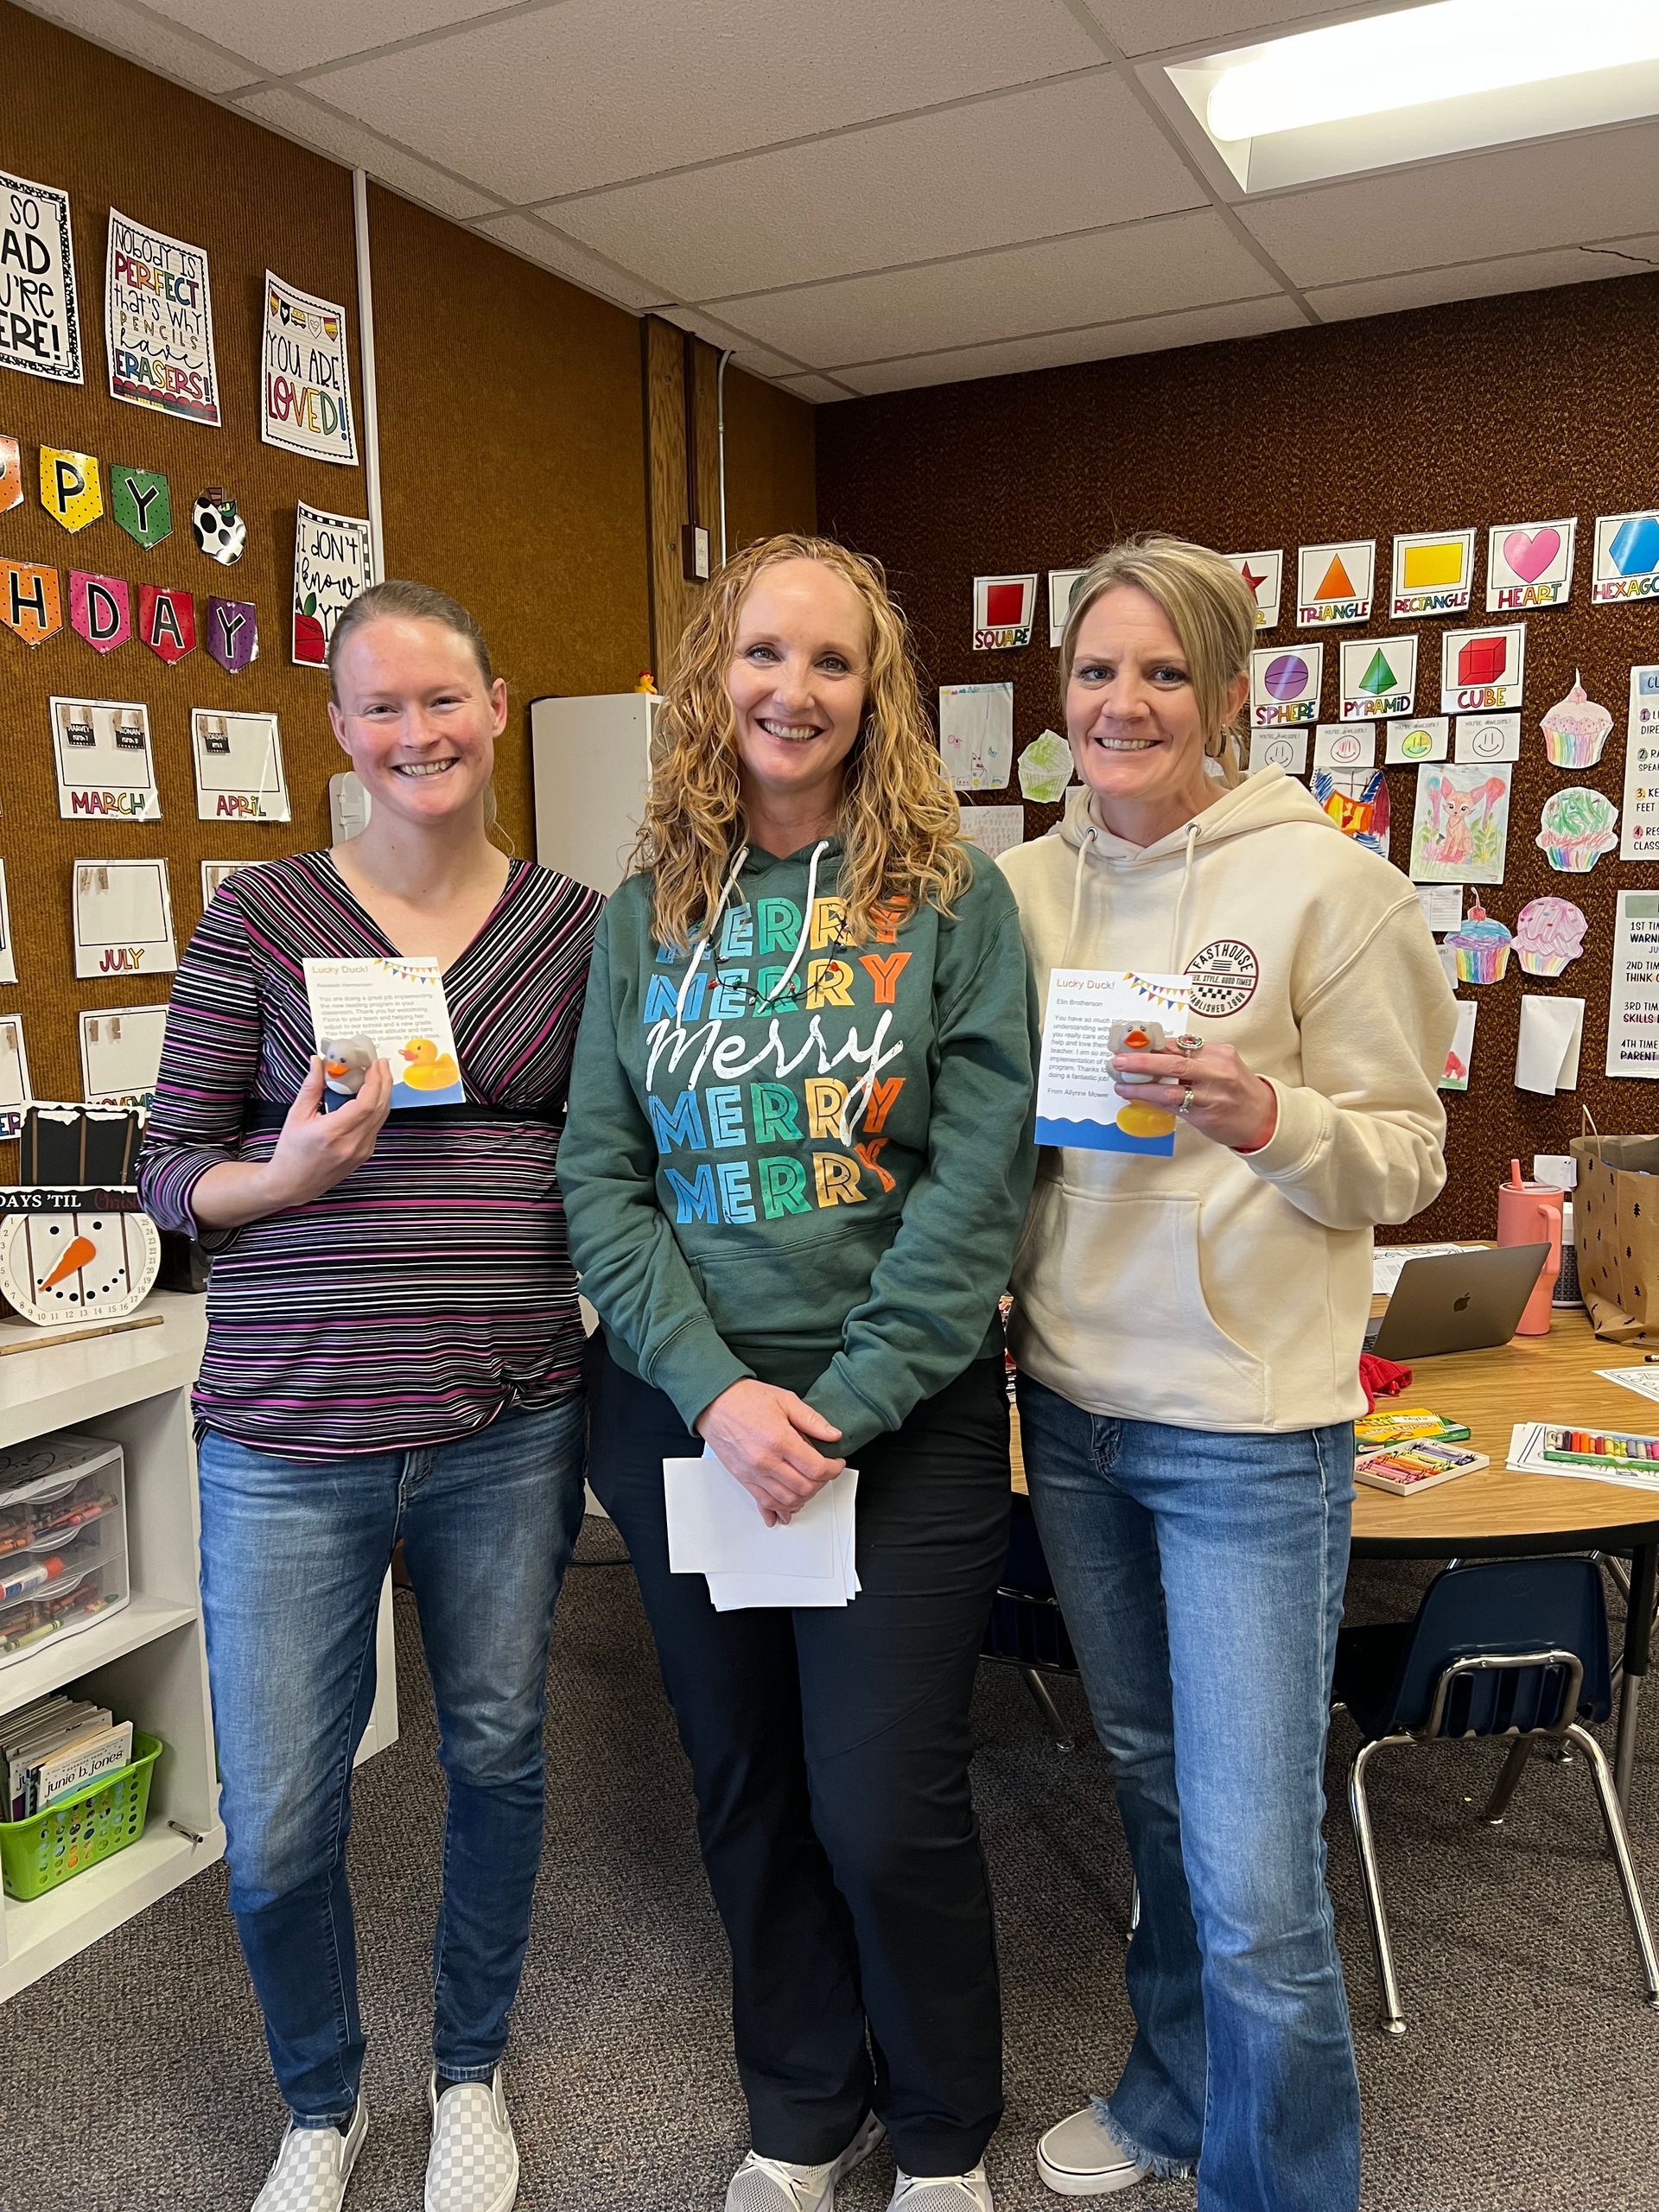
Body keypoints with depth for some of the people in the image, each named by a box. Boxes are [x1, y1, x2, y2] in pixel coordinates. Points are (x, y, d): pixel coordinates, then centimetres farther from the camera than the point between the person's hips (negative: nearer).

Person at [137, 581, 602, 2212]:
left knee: (497, 1753, 17)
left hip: (508, 1422, 2)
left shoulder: (576, 926, 3)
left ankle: (471, 2069, 46)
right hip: (289, 1433, -1)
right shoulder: (259, 916, -2)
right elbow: (170, 1175, 1)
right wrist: (284, 1176, -19)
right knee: (275, 1825, 8)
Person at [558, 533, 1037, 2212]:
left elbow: (978, 1180, -10)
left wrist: (843, 1407, -15)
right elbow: (598, 1175, -2)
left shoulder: (951, 900, -4)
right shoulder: (647, 912, 4)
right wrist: (715, 1392, -14)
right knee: (746, 1791, 17)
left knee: (885, 1808, 4)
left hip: (903, 1418, -3)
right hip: (681, 1410, 3)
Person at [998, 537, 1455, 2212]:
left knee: (1253, 1880, -1)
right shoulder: (1025, 883, 5)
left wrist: (1269, 1120, -26)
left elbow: (1405, 1160, -7)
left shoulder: (1321, 880, -9)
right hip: (1071, 1397, 5)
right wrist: (1000, 1307, -1)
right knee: (1151, 1783, 23)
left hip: (1251, 1421, -5)